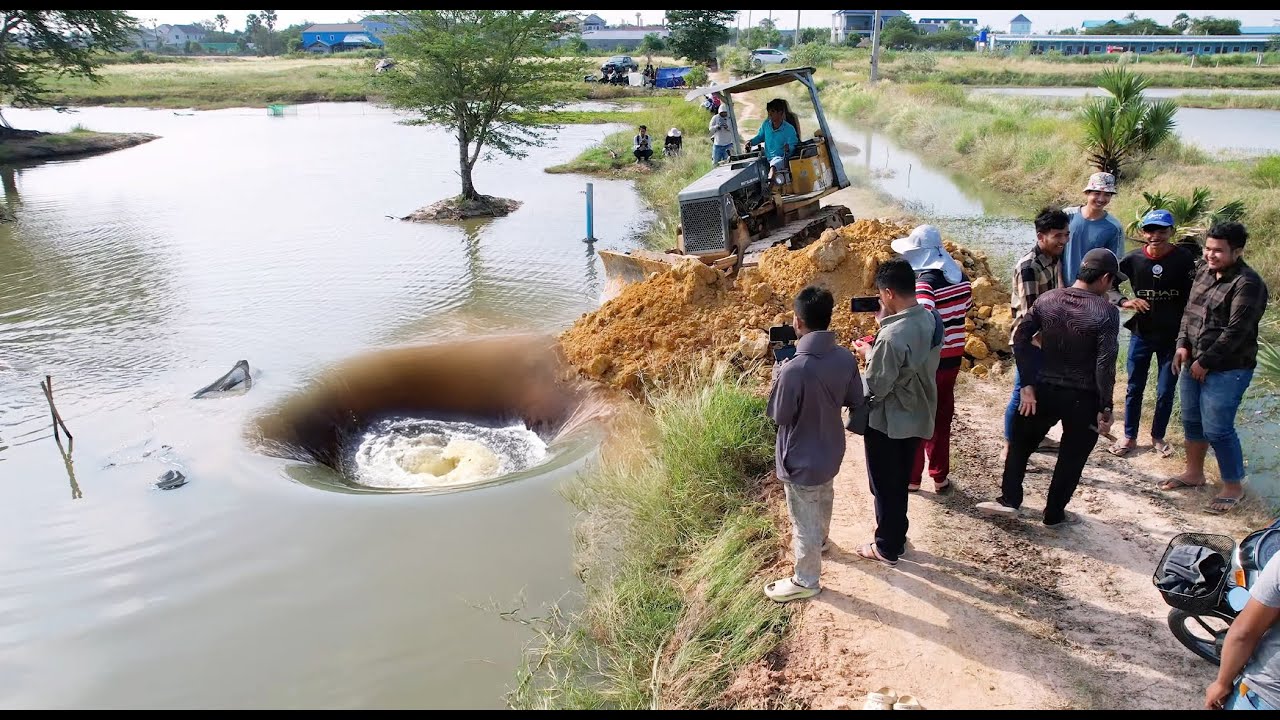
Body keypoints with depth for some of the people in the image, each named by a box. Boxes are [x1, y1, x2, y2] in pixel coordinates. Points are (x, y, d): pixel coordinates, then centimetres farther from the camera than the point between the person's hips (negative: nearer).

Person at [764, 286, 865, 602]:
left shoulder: (795, 369, -33)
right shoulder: (845, 358, -13)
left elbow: (778, 414, -19)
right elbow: (855, 401, 2)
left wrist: (778, 375, -6)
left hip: (802, 459, -7)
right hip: (831, 450, 7)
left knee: (804, 520, 12)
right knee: (823, 500, 32)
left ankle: (806, 581, 29)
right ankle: (820, 540, 59)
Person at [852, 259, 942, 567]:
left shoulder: (892, 336, -32)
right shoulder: (931, 319, -5)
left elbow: (875, 387, -24)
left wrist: (868, 354, -8)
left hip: (888, 422, -8)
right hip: (917, 417, 8)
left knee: (885, 486, 12)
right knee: (900, 483, 24)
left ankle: (887, 548, 27)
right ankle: (896, 535, 41)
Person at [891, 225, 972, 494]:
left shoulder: (925, 281, -22)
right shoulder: (961, 277, 3)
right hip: (952, 358, 7)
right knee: (942, 418, 18)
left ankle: (911, 477, 20)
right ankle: (940, 477, 26)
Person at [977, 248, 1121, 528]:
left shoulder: (1047, 299, -2)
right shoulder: (1107, 312, -15)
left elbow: (1020, 338, -5)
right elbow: (1105, 365, -19)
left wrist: (1028, 384, -2)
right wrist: (1106, 408, -11)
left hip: (1044, 390, 3)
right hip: (1083, 398, -3)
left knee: (1020, 444, 21)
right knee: (1071, 457, 15)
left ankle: (1009, 499, 19)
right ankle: (1054, 514, 25)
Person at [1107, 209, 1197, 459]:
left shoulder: (1184, 259, -11)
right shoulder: (1133, 259, -8)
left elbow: (1191, 299, -6)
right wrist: (1124, 302, -19)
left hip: (1172, 337, -1)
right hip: (1141, 335, 1)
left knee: (1165, 392, 9)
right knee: (1134, 388, 11)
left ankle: (1158, 436, 29)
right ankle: (1129, 436, 26)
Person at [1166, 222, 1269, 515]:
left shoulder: (1247, 284, -18)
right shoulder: (1204, 273, 7)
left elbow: (1235, 332, -21)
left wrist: (1205, 362, -16)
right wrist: (1183, 345, 1)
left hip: (1227, 370, -8)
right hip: (1194, 363, 8)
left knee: (1217, 430, -4)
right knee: (1192, 421, 18)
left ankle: (1233, 487, 13)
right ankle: (1194, 473, 35)